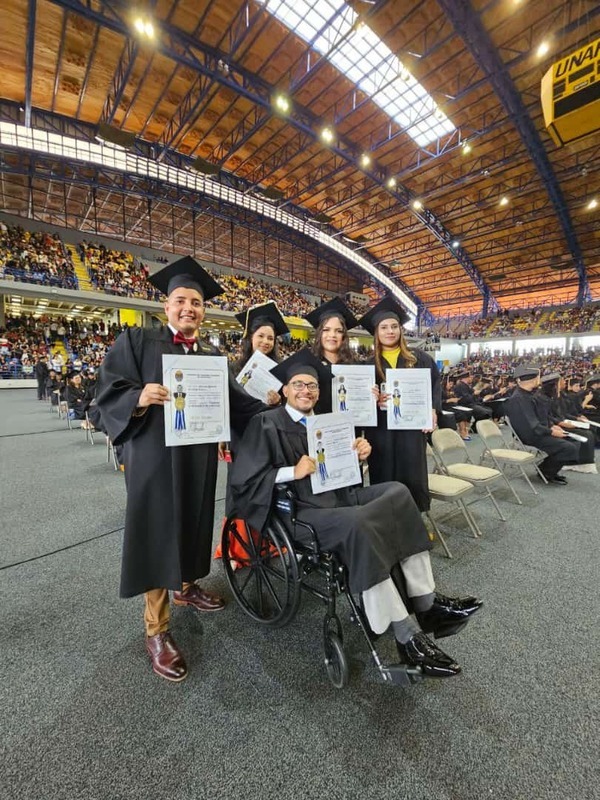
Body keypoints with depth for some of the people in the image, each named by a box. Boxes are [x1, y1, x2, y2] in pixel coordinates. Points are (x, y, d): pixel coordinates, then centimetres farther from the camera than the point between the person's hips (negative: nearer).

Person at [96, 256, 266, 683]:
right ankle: (156, 630, 21)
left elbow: (236, 401, 5)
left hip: (199, 457, 5)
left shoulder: (213, 356, 10)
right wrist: (139, 398, -28)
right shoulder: (137, 340, -1)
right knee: (158, 534, 4)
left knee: (192, 524, 19)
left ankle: (185, 586, 44)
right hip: (155, 457, -4)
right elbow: (109, 392, -8)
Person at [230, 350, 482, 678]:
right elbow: (243, 482, -11)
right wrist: (294, 471, -22)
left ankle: (426, 604, -12)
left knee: (398, 492, -14)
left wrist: (359, 454, -6)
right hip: (300, 510, -6)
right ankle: (406, 635, -18)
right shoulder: (267, 424, -4)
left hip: (338, 497, 7)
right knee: (358, 525, -33)